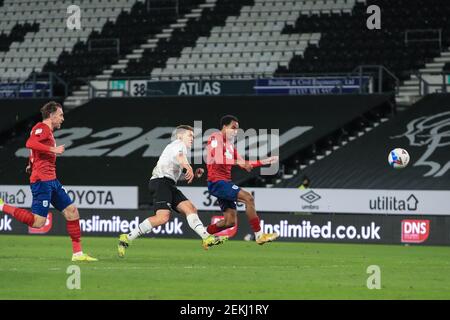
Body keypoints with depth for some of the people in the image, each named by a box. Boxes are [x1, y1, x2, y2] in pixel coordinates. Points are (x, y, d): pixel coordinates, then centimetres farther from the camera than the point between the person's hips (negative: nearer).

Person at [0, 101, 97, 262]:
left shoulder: (47, 131, 23)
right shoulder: (42, 127, -7)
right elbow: (30, 143, -27)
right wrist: (53, 150, -22)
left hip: (51, 181, 10)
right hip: (42, 181, -10)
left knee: (72, 212, 6)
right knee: (37, 222, -15)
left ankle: (78, 253, 9)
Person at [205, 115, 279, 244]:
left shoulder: (230, 144, 21)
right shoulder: (216, 138, -6)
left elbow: (244, 163, 26)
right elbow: (218, 159, -22)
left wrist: (265, 161, 21)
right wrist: (239, 162, -26)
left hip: (224, 182, 10)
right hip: (217, 181, -10)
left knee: (230, 221, 4)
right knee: (248, 197, -20)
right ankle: (259, 236, -21)